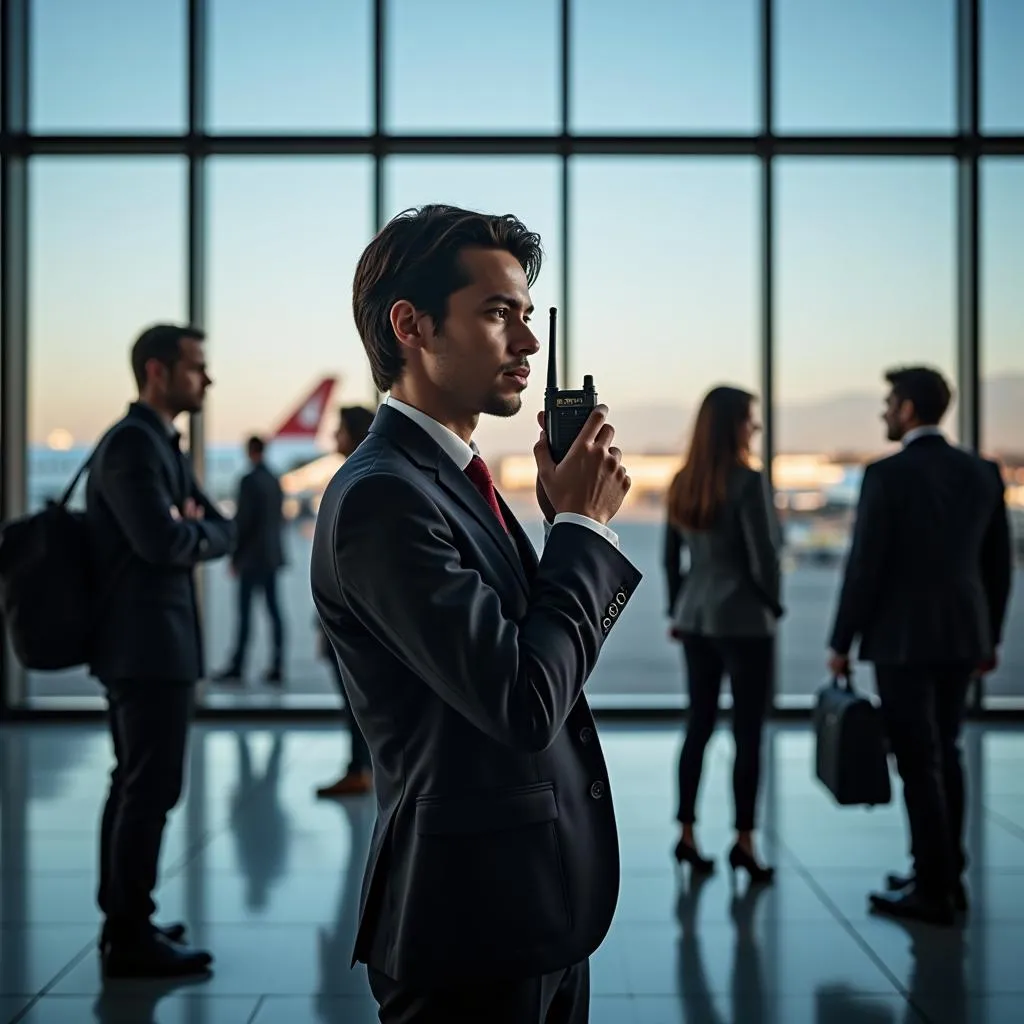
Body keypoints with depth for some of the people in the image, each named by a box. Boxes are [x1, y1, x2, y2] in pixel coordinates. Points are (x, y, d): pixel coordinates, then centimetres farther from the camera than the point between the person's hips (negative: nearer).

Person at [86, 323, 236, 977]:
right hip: (148, 646, -11)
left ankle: (123, 922, 25)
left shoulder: (161, 444, 17)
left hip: (147, 645, 11)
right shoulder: (132, 443, -14)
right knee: (152, 789, -7)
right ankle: (131, 937, 0)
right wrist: (198, 529, -5)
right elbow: (161, 541, -25)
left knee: (136, 786, 15)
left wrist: (194, 527, -7)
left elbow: (222, 534, 14)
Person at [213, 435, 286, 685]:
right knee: (273, 610, 5)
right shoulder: (275, 481, 11)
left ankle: (236, 668, -4)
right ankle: (277, 668, 4)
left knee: (245, 612, -5)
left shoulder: (249, 481, -12)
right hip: (272, 556, 7)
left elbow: (243, 521, -14)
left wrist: (234, 556, -8)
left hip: (252, 557, -7)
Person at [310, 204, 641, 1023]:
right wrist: (581, 523, -14)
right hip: (476, 924, -9)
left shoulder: (456, 478, 9)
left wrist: (576, 521, -4)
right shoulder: (380, 495, -19)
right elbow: (524, 703, -25)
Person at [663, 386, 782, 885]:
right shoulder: (748, 481, -15)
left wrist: (677, 611, 18)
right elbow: (763, 555, -15)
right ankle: (743, 840, 6)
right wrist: (773, 604, 1)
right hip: (744, 620, -6)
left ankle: (687, 834, 14)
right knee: (748, 733, 2)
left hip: (696, 617, 6)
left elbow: (672, 556, 10)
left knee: (699, 725, 12)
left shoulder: (682, 483, 4)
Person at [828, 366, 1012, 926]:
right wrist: (989, 637, 19)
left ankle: (934, 891, 6)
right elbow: (998, 563, 10)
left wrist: (841, 642, -5)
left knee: (918, 762, 1)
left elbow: (865, 566, -14)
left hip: (901, 638, -6)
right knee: (942, 753, 18)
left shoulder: (886, 475, -13)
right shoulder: (983, 473, 5)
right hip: (961, 636, 6)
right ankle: (946, 874, 25)